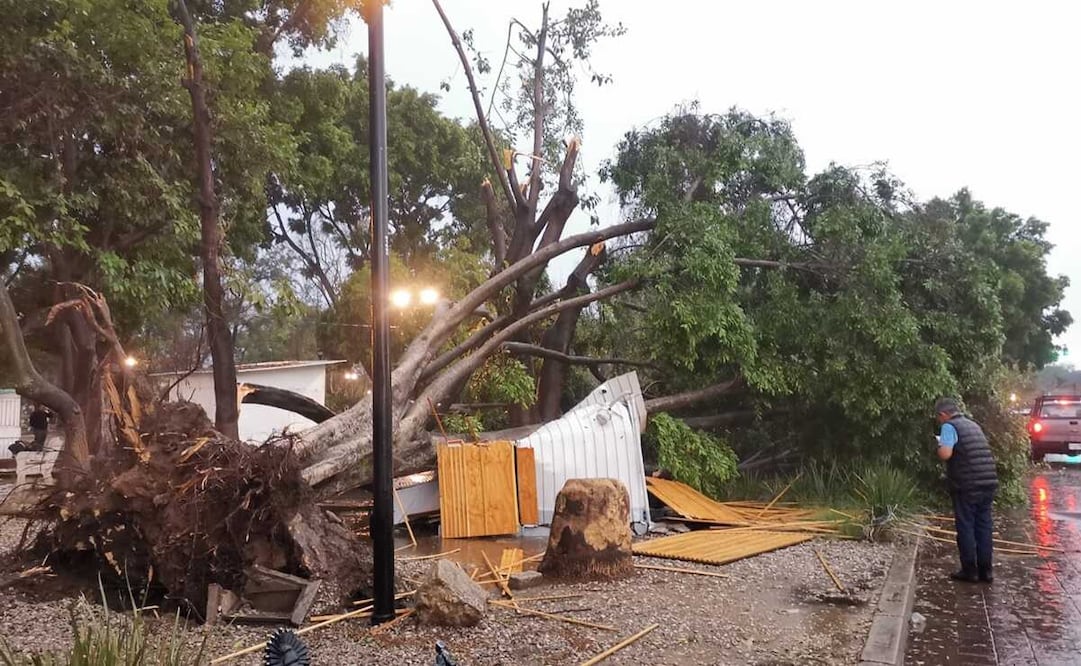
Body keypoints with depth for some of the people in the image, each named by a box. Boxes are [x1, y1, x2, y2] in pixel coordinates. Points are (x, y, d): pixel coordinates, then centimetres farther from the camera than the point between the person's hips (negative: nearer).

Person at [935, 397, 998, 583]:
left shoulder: (949, 427, -7)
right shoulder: (974, 425, 16)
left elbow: (945, 454, -20)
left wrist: (940, 445, 1)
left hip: (967, 486, -7)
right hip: (988, 483, 7)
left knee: (965, 528, 3)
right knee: (984, 526, 12)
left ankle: (969, 570, 8)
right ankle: (985, 570, 17)